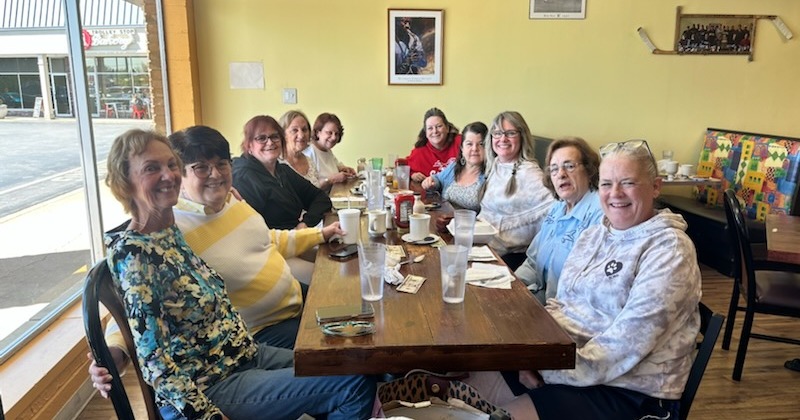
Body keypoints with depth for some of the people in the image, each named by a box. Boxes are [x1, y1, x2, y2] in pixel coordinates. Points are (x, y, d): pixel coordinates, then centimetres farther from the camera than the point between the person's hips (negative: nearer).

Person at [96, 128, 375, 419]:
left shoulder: (172, 231, 3)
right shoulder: (130, 254, -19)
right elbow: (156, 363, -20)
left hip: (245, 353, 8)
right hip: (204, 391, -8)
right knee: (357, 387, -14)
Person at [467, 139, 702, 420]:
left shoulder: (669, 249, -14)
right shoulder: (594, 234, 10)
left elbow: (629, 342, -23)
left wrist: (556, 371, -23)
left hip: (629, 390, -7)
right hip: (562, 359, 7)